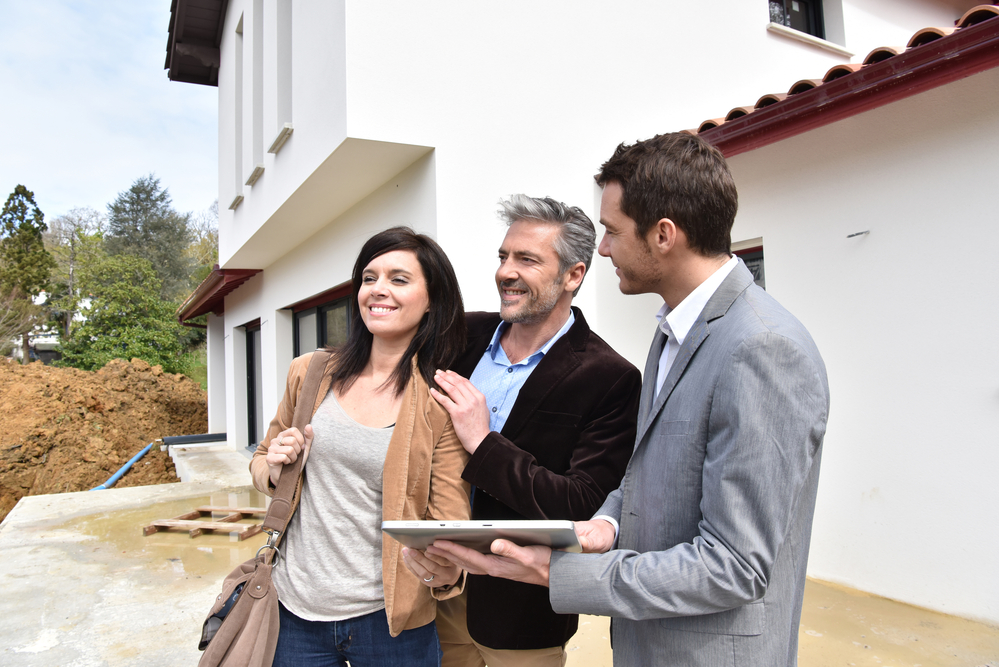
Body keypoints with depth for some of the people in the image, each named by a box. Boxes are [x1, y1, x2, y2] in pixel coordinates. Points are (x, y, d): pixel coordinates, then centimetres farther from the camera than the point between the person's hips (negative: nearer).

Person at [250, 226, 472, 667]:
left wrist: (444, 569, -29)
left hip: (388, 618, -2)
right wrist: (275, 469, -8)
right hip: (296, 608, 3)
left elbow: (450, 523, -8)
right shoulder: (310, 374, 0)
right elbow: (262, 463, 14)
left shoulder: (444, 404, -9)